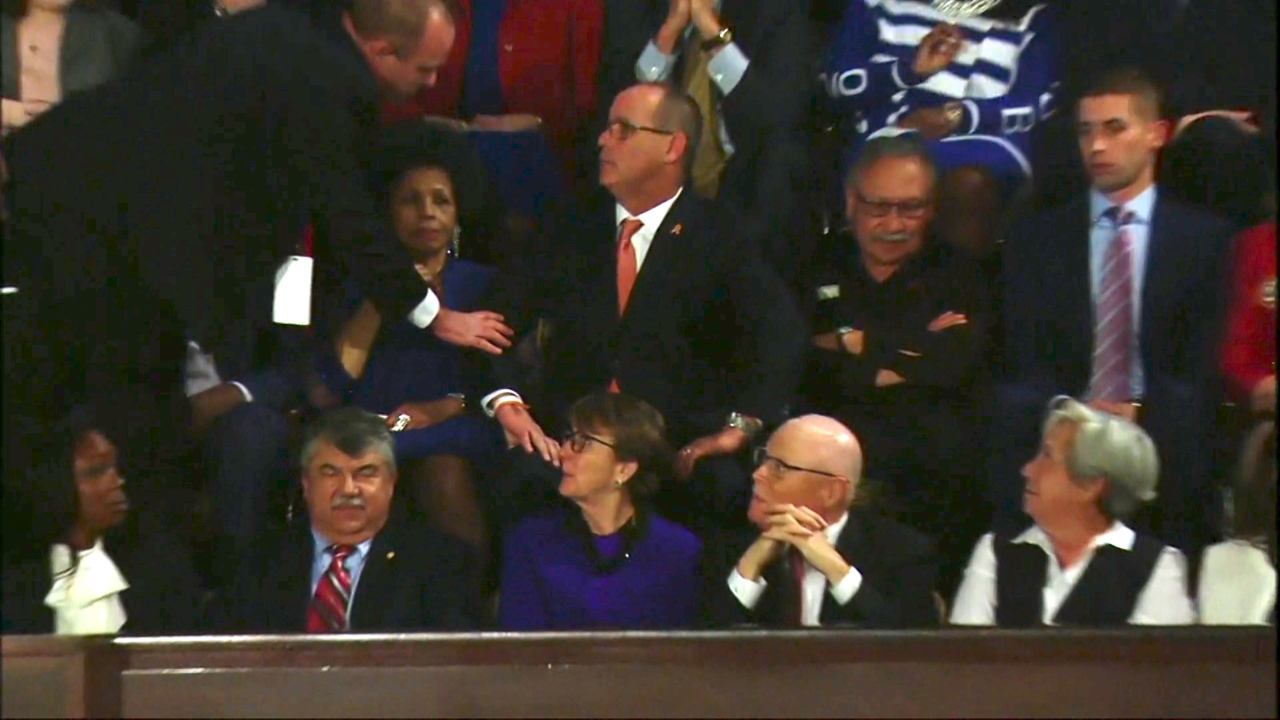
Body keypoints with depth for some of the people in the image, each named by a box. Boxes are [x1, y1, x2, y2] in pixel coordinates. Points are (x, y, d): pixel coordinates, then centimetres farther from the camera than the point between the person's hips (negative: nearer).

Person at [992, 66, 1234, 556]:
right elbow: (1024, 365, 4)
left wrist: (1143, 416, -15)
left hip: (1165, 462, -1)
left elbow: (1208, 364, 0)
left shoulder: (1206, 239, 7)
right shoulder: (1036, 240, 11)